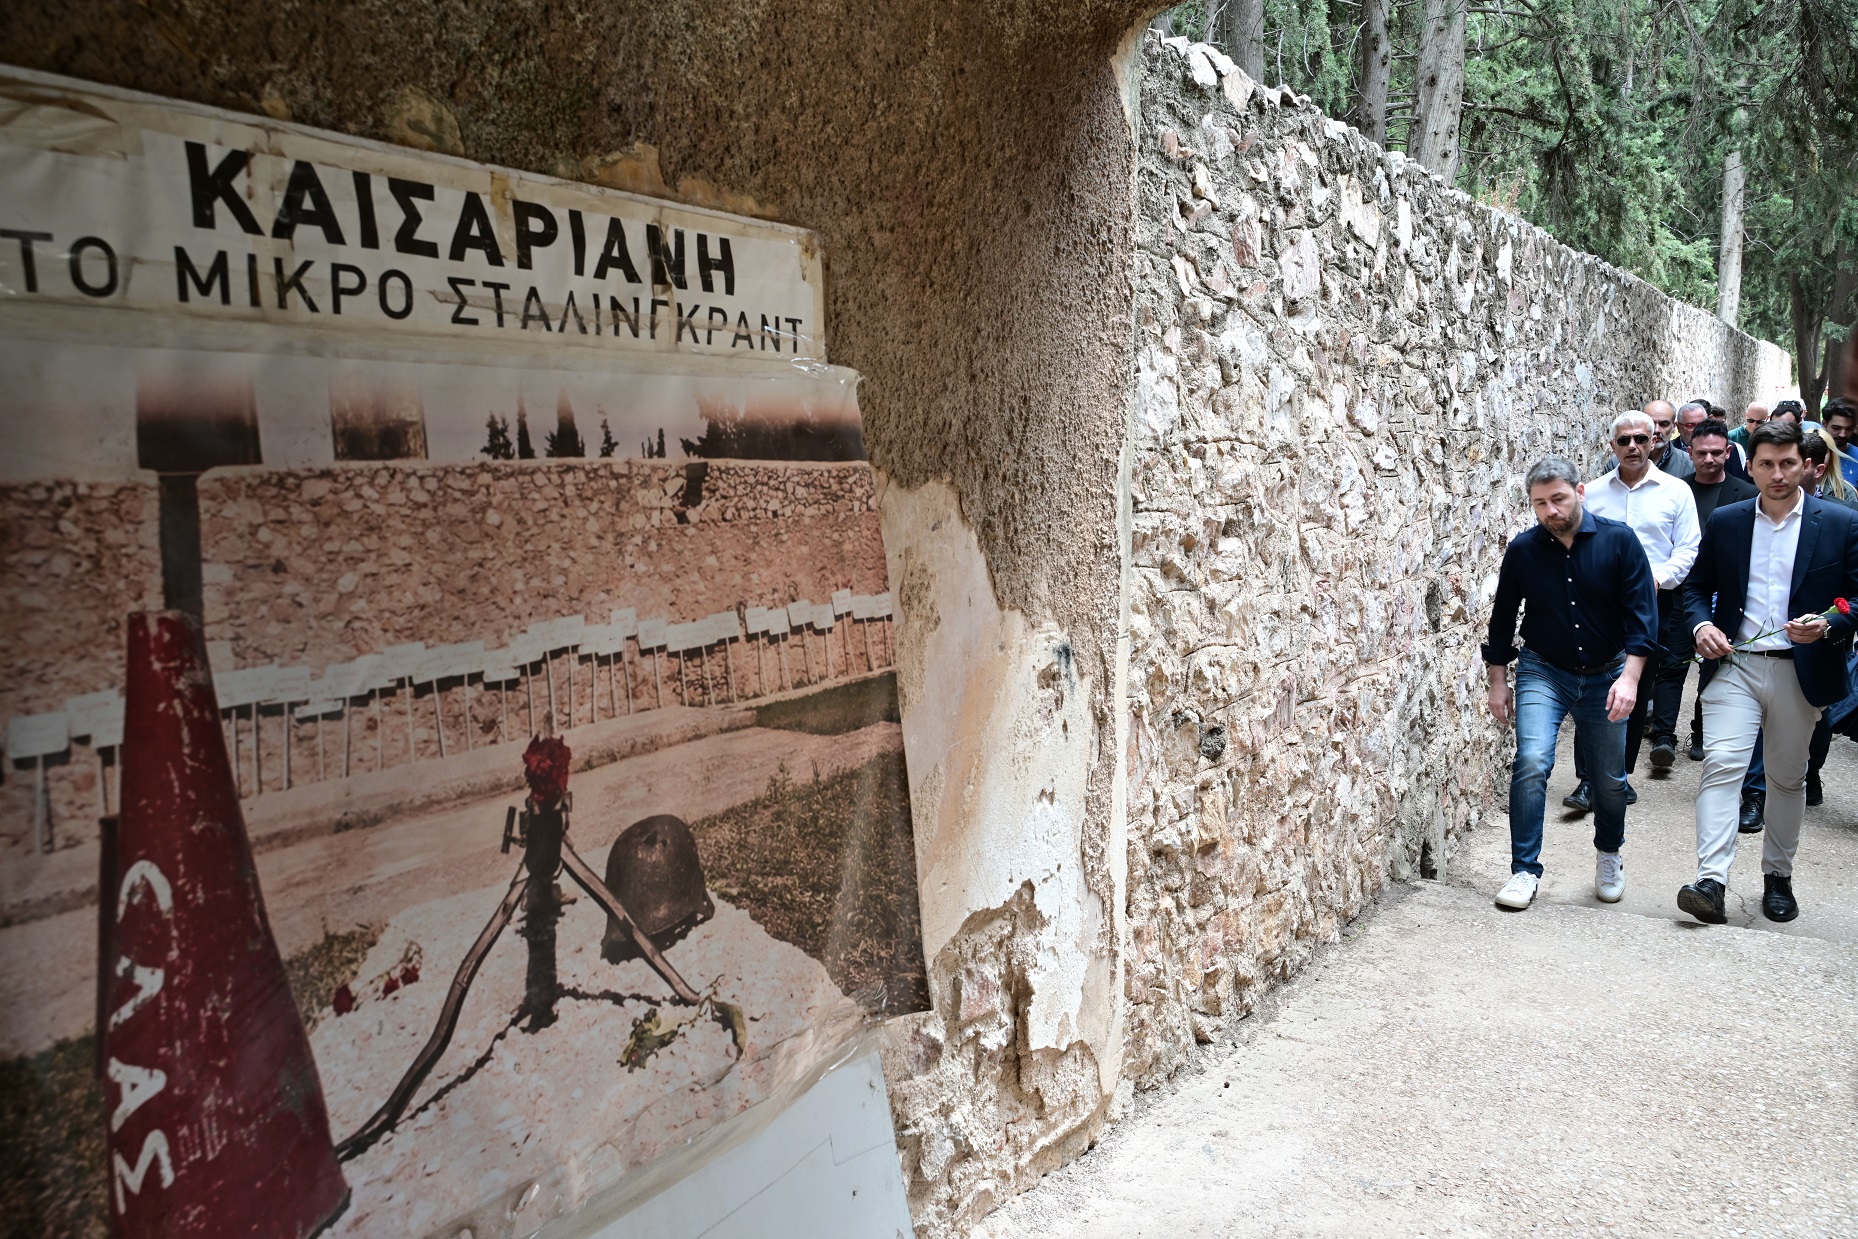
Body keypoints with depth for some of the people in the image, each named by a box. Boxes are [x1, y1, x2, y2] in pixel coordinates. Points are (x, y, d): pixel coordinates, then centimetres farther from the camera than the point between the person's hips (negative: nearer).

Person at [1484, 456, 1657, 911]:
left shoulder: (1619, 540, -9)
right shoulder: (1523, 549, -6)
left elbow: (1641, 611, -10)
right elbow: (1502, 618, 4)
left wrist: (1629, 676, -20)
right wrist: (1498, 682, 5)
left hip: (1605, 678, 1)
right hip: (1543, 673, 0)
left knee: (1610, 778, 11)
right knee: (1531, 762, -19)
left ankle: (1609, 855, 39)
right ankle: (1525, 871, -8)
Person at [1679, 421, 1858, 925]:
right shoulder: (1724, 521, 5)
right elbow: (1698, 586, 12)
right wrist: (1701, 625, -8)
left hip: (1802, 671, 0)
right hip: (1734, 664, 0)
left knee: (1787, 777, 13)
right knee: (1720, 764, -14)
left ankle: (1778, 877, 29)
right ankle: (1712, 883, -19)